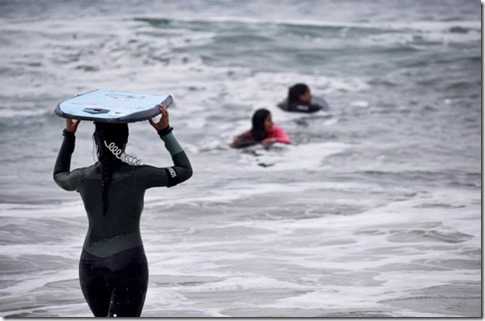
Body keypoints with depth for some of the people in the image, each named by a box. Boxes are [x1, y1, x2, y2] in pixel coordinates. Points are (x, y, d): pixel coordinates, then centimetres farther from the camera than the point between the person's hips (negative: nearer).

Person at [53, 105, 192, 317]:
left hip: (91, 265, 4)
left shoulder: (83, 178, -5)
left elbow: (59, 175, 21)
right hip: (128, 265, -4)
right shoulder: (138, 176, -13)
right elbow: (185, 170, 1)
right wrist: (165, 132, 4)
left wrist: (69, 135, 21)